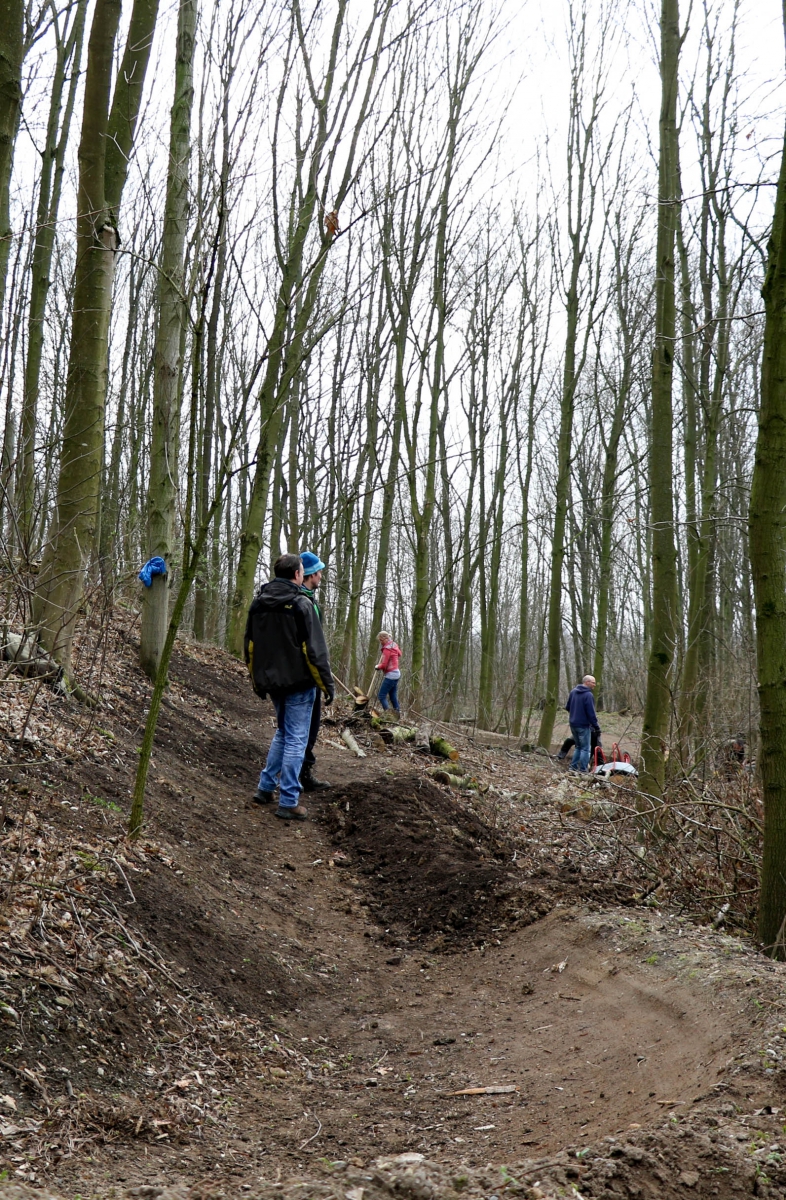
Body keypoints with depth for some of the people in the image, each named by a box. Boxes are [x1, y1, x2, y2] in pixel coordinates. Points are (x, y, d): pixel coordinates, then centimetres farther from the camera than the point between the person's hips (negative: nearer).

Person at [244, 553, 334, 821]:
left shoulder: (258, 603, 7)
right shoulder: (301, 604, -14)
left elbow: (249, 646, 14)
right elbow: (315, 649, -16)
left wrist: (258, 680, 24)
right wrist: (327, 684, -8)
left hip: (272, 681, 7)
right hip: (298, 682, -7)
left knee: (283, 733, 23)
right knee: (296, 740, -1)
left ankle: (266, 787, 23)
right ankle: (288, 802, 0)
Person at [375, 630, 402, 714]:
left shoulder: (387, 649, -17)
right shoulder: (394, 646, 9)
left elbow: (383, 665, -16)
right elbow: (399, 654, 30)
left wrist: (377, 667, 2)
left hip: (390, 675, -9)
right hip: (396, 674, 9)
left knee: (381, 696, -9)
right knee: (393, 697, 12)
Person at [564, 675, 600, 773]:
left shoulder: (573, 692, 6)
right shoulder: (588, 695, -18)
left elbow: (567, 707, 17)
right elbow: (591, 713, -19)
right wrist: (596, 727, -13)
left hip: (573, 724, 7)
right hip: (583, 725, -7)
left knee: (578, 747, 20)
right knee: (585, 748, 0)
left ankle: (573, 767, 18)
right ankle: (583, 770, -1)